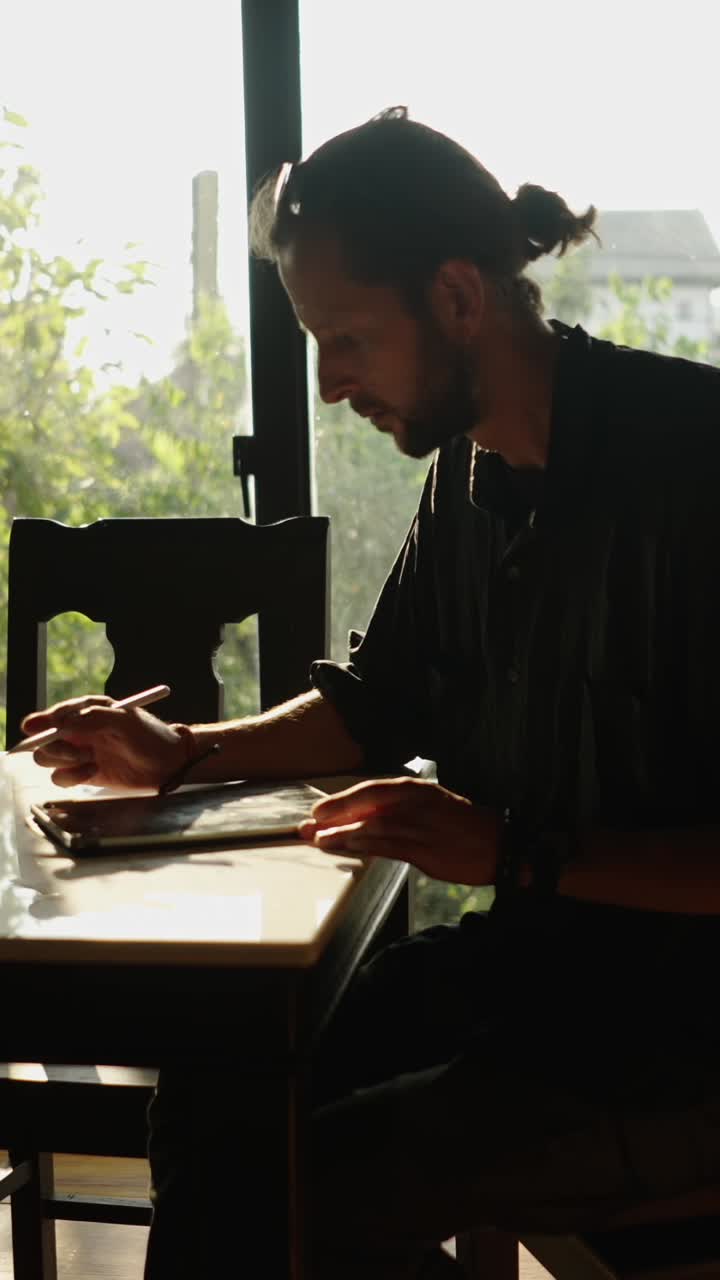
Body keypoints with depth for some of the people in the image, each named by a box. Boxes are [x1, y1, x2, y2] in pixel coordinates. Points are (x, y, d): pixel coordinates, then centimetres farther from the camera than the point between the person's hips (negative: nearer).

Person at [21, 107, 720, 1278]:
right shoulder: (467, 473, 4)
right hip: (541, 950, 7)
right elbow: (377, 703, 18)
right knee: (209, 1106, -1)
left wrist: (520, 856, -25)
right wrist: (180, 753, 6)